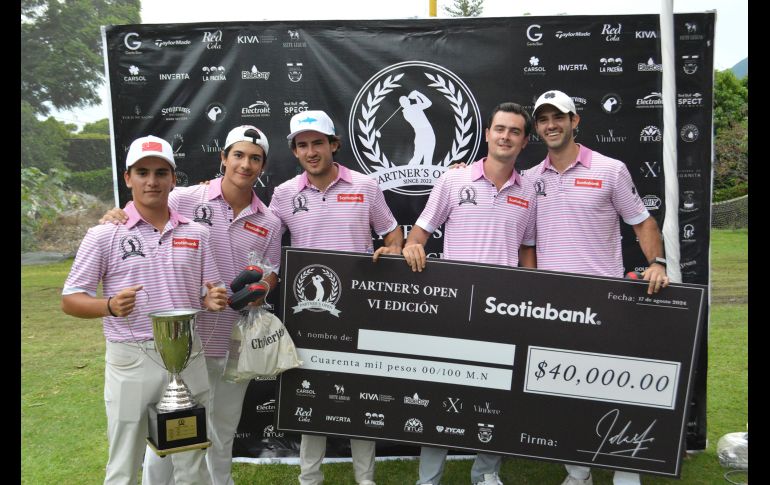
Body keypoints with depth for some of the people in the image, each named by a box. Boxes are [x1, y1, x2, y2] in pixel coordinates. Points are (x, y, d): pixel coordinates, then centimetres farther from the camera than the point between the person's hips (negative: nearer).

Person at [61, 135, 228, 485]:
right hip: (131, 360, -2)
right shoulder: (104, 235, -4)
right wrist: (110, 306, -22)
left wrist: (214, 299, -12)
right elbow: (70, 300, -3)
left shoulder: (197, 233, 6)